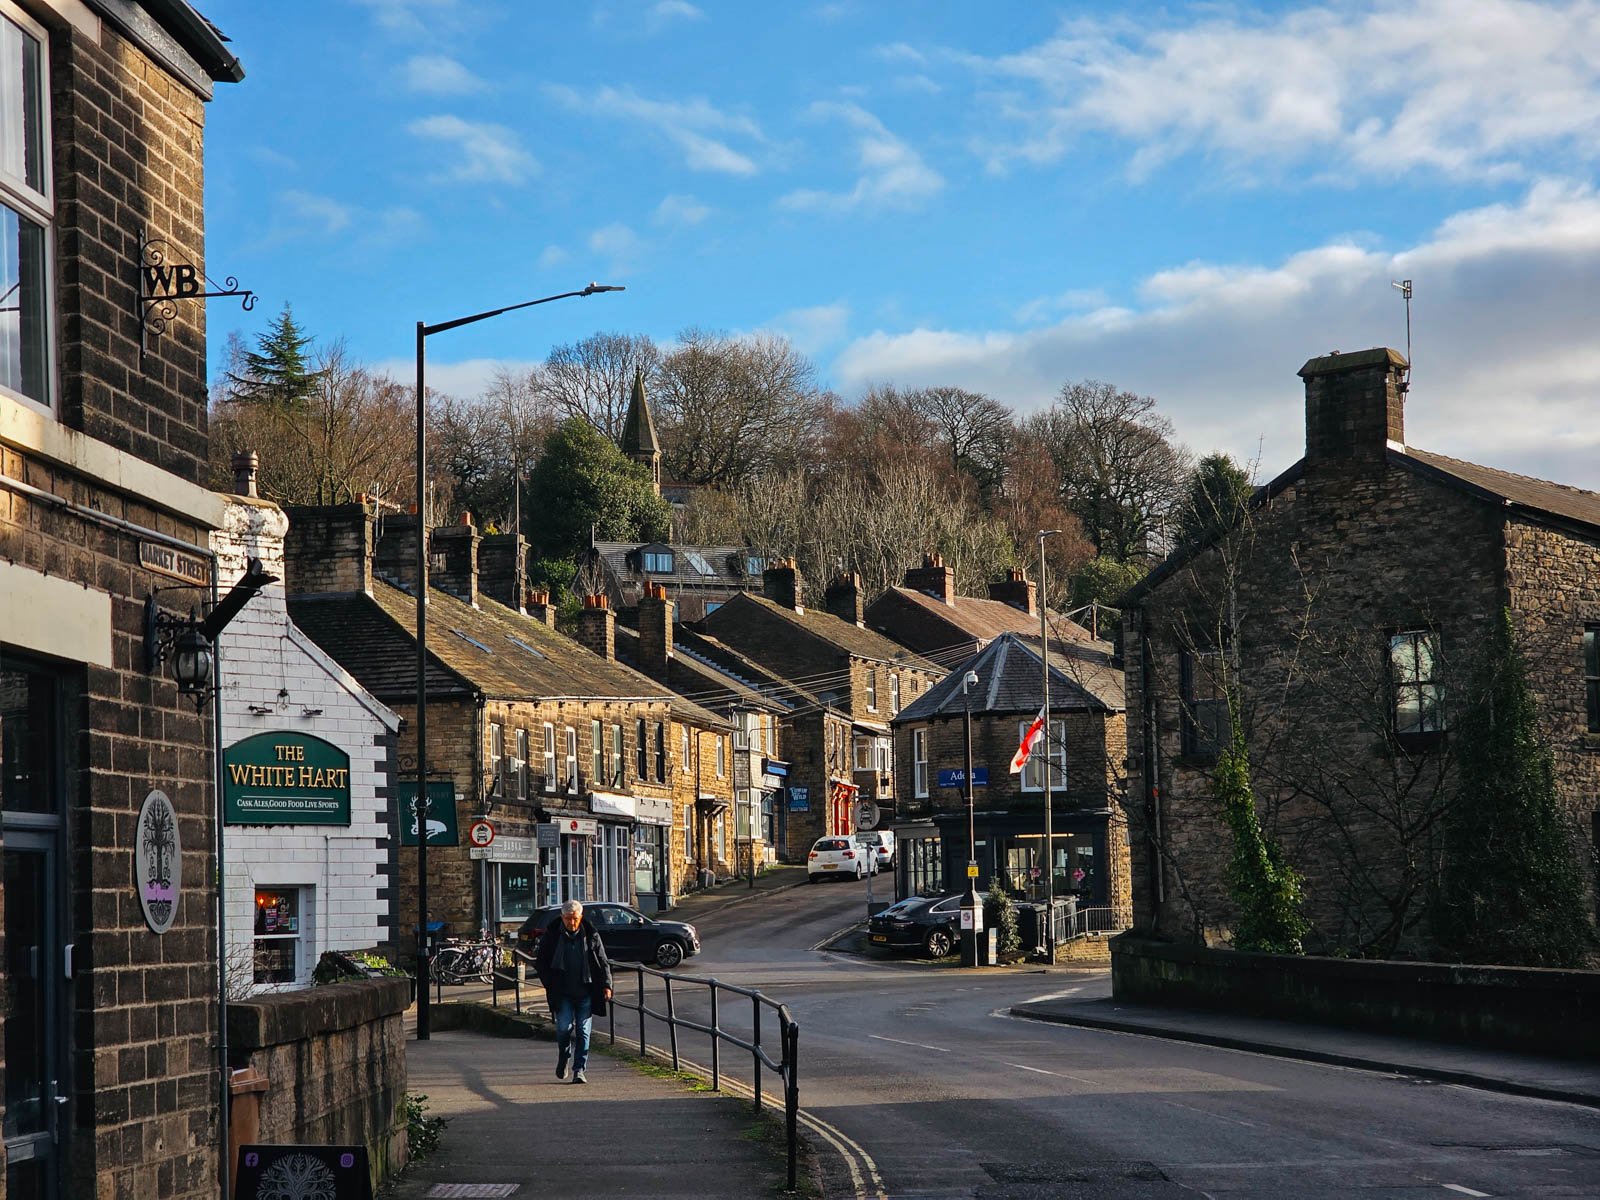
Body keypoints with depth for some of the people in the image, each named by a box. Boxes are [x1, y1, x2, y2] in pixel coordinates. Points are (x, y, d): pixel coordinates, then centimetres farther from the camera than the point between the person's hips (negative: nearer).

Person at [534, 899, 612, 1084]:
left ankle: (579, 1070, 3)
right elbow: (540, 962, 8)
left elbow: (603, 962, 8)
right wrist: (550, 984, -2)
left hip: (585, 992, 1)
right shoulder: (552, 935, 1)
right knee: (564, 1027, -11)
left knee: (583, 1031, -2)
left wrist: (606, 985, -3)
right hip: (562, 993, -1)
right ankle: (563, 1058, 18)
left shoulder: (591, 935, 3)